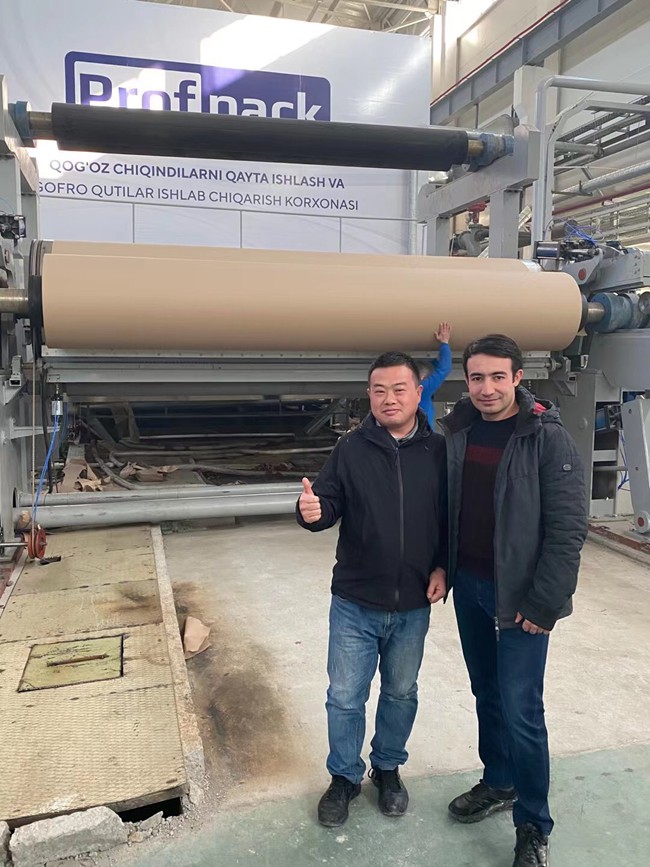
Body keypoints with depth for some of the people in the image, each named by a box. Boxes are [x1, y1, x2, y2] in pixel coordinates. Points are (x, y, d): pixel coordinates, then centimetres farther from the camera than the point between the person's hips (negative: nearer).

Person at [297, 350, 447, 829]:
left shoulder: (439, 451, -5)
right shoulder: (351, 448, -7)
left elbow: (453, 517, 2)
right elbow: (330, 504, -7)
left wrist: (443, 567, -7)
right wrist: (313, 511, -29)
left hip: (414, 606, 1)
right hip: (355, 604, -1)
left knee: (401, 693, 20)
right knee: (345, 698, 11)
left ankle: (388, 768, 44)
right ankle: (345, 776, 35)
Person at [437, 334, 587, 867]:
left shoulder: (548, 438, -14)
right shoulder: (458, 432, 2)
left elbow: (568, 529, -15)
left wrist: (544, 603, -16)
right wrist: (443, 570, 4)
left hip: (519, 597, -5)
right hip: (468, 587, 5)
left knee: (520, 711, 0)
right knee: (487, 693, 19)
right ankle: (499, 783, 40)